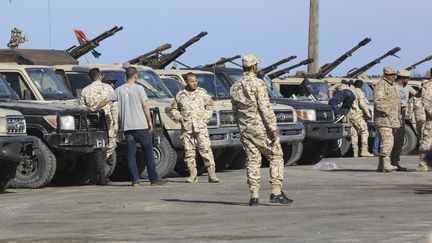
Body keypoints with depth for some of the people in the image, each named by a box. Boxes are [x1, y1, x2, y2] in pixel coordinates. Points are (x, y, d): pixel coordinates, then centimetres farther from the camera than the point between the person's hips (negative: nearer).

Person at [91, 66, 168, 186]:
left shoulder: (120, 90, 7)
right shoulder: (138, 88, -4)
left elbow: (105, 101, 11)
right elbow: (145, 106, -7)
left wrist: (95, 109, 27)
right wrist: (150, 121, -1)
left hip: (127, 126, 3)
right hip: (141, 125, -3)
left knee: (131, 154, 5)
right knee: (148, 153, 3)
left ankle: (135, 179, -1)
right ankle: (154, 178, 2)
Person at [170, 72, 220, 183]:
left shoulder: (202, 93, 8)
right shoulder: (180, 95, 10)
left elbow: (210, 107, 12)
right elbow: (174, 109, 19)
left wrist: (204, 117, -2)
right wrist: (178, 117, 0)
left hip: (201, 127, -2)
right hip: (186, 128, 2)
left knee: (205, 149, -10)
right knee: (189, 151, 1)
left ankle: (212, 174, -11)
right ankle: (192, 175, 7)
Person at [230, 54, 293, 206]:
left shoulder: (235, 87, 8)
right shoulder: (258, 84, -12)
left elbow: (235, 111, 13)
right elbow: (265, 108, -17)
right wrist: (273, 129, -15)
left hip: (245, 129, 6)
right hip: (261, 128, -6)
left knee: (252, 161, 8)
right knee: (276, 158, 4)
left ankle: (254, 196, 3)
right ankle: (276, 193, -3)